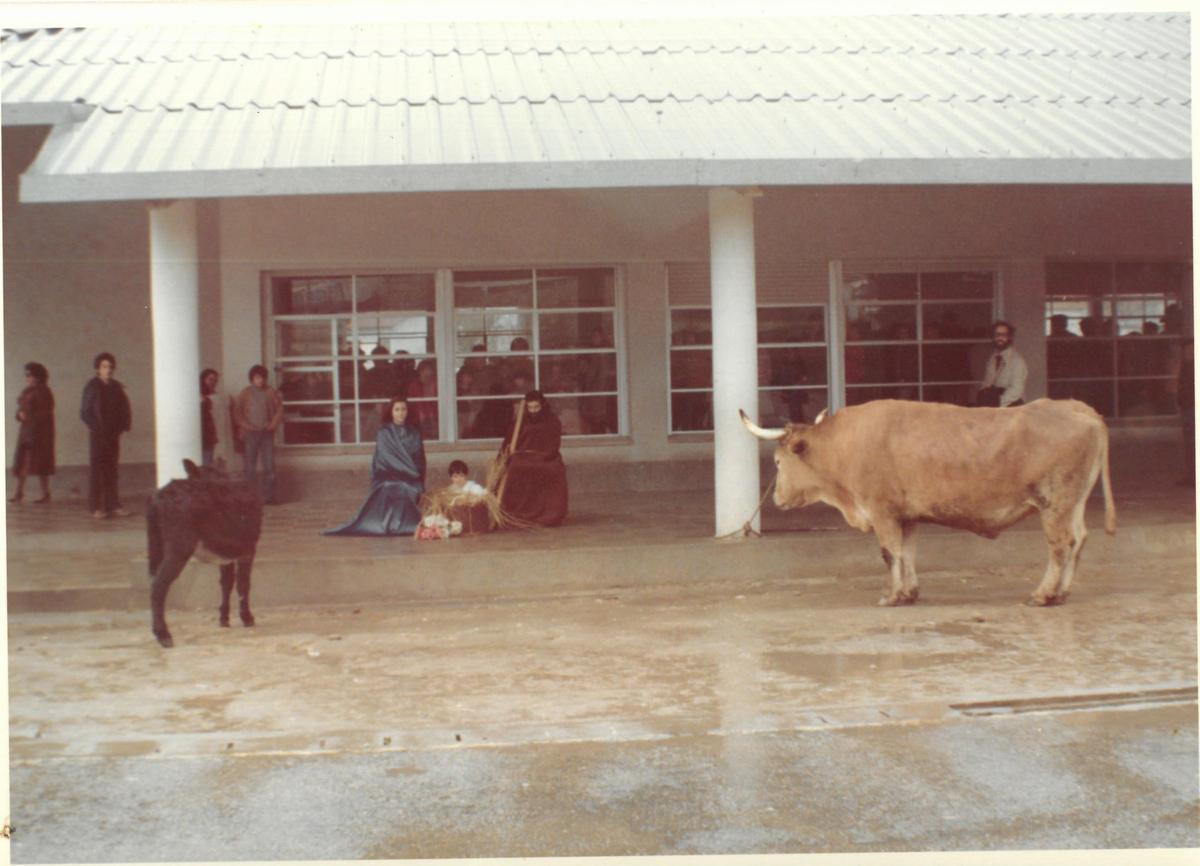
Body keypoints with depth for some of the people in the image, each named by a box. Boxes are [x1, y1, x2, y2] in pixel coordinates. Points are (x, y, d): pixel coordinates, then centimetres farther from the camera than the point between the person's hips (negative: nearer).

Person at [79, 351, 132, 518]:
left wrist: (123, 426, -3)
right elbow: (85, 412, -5)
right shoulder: (92, 387, -4)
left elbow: (124, 409, 12)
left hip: (113, 434, 4)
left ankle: (113, 506, 8)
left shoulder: (116, 387, 9)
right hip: (97, 434, -4)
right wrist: (96, 427, -14)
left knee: (111, 470, 6)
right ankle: (96, 507, 0)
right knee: (97, 470, -2)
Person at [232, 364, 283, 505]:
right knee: (249, 468, -1)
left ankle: (269, 496, 3)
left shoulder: (272, 393, 8)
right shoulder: (244, 393, 4)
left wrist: (273, 424, -6)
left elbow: (279, 409, 8)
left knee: (269, 466, -1)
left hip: (267, 433, 2)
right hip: (250, 434, -2)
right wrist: (246, 425, -10)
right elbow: (237, 412, 2)